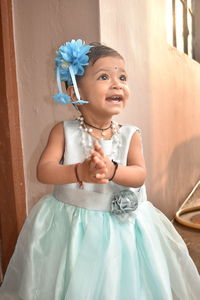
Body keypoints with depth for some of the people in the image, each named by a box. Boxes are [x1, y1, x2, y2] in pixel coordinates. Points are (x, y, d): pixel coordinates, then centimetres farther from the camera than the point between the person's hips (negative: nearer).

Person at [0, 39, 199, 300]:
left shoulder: (130, 135, -4)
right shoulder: (64, 131, -7)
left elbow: (139, 176, -15)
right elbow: (43, 170, -16)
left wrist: (111, 169, -35)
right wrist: (80, 171, -34)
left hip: (122, 226, 1)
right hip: (69, 224, -1)